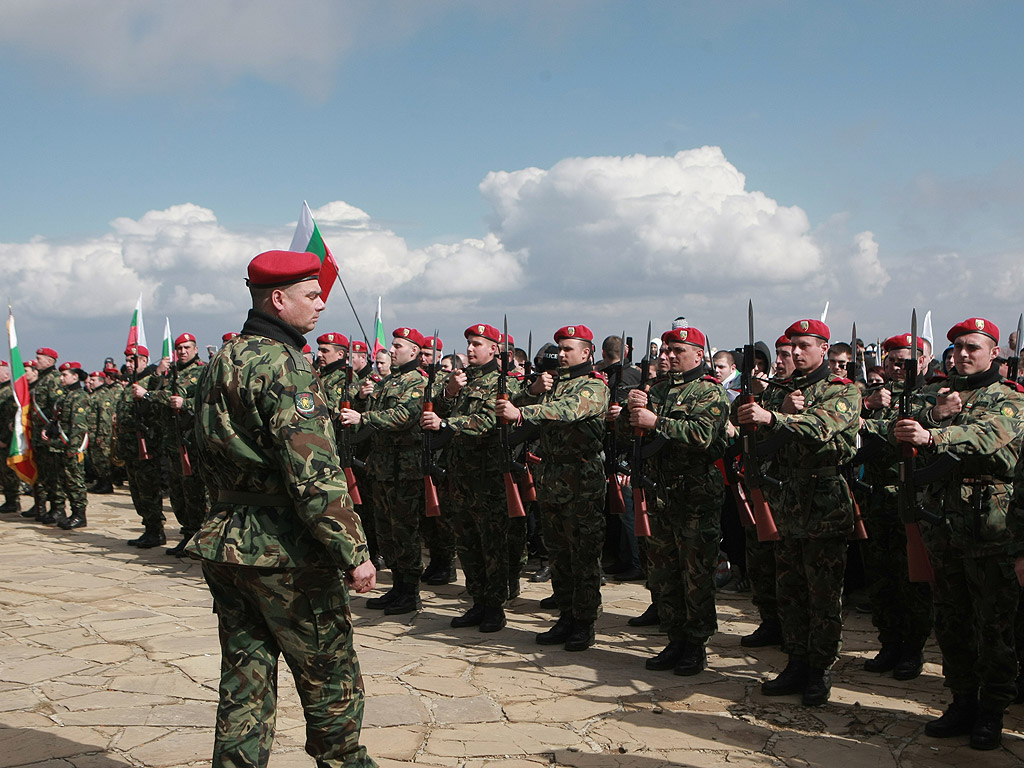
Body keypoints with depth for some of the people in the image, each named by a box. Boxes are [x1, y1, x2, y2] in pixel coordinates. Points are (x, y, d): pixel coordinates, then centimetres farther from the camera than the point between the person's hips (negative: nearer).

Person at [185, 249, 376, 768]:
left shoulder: (218, 364, 13)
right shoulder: (282, 364, -17)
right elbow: (314, 472, -24)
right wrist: (353, 552, -20)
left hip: (226, 545, 8)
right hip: (286, 552, -8)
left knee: (244, 682, 13)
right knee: (330, 675, 9)